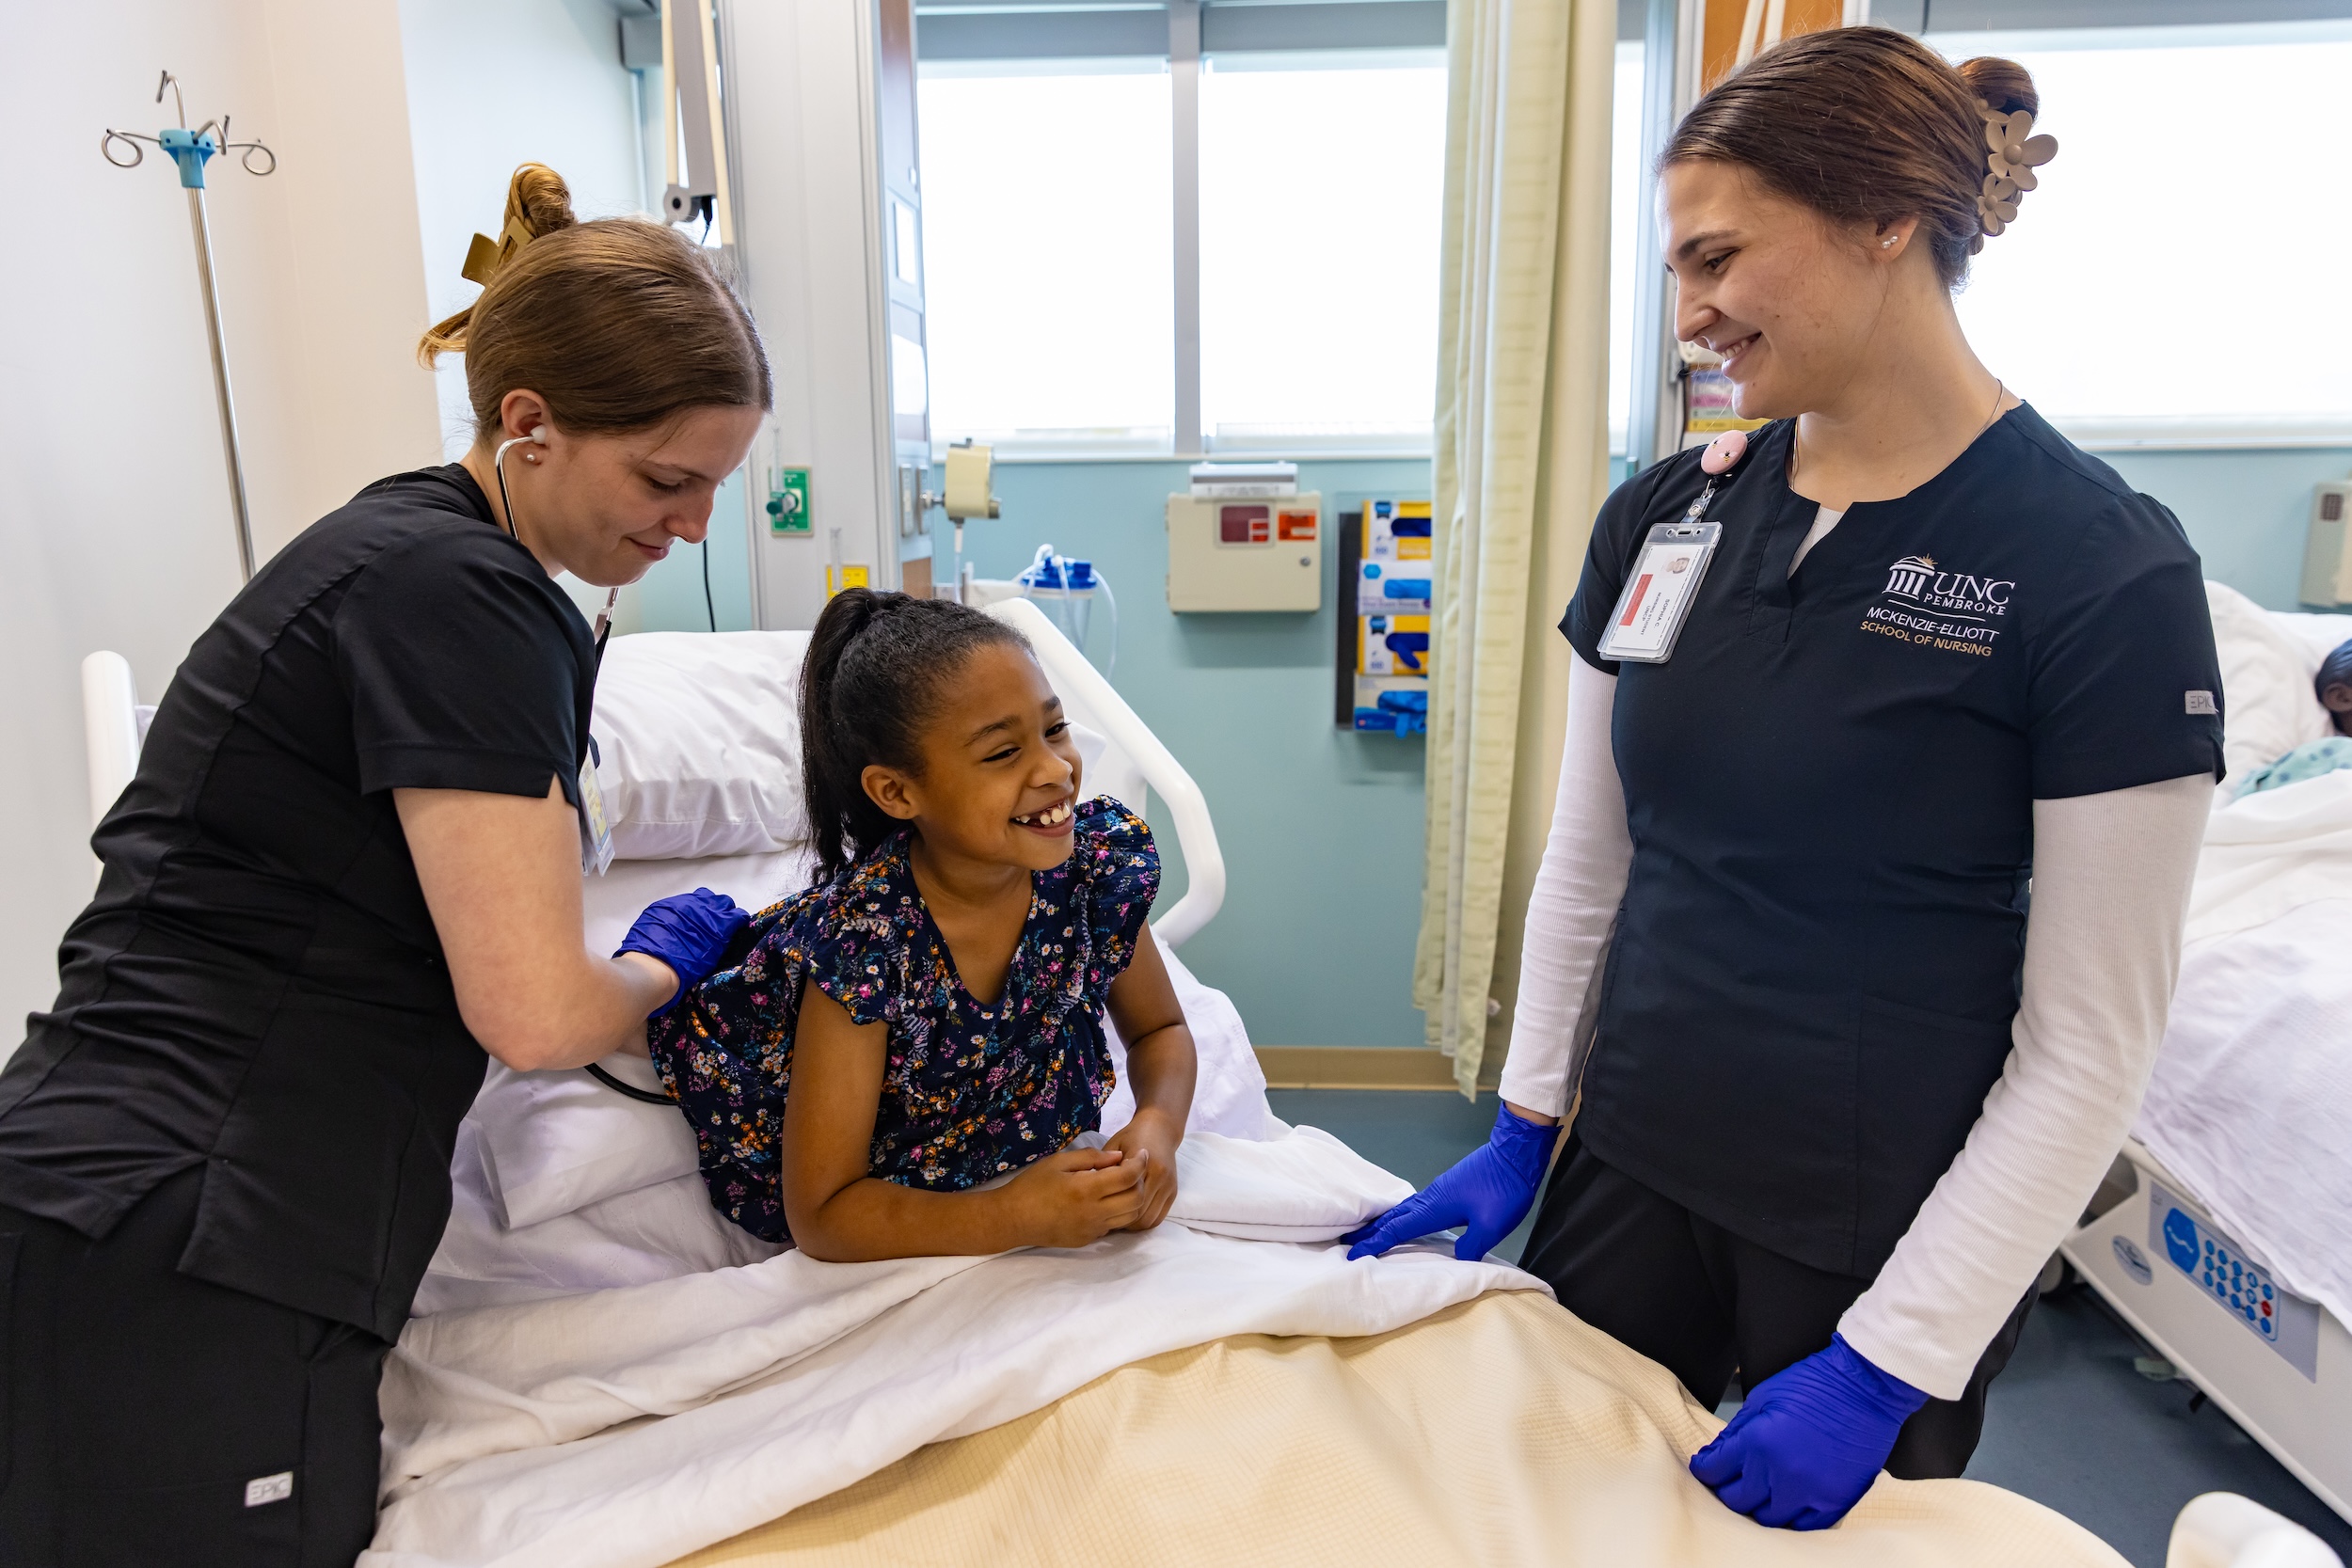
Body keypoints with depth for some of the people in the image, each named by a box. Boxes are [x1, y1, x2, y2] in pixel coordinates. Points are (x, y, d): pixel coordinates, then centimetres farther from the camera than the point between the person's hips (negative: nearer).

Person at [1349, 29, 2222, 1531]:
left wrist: (1889, 1361, -14)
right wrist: (1524, 1128, 5)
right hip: (1630, 1174, 4)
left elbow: (2089, 1048, -14)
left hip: (1890, 1243, -4)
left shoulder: (2105, 569, -15)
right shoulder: (1663, 516, -2)